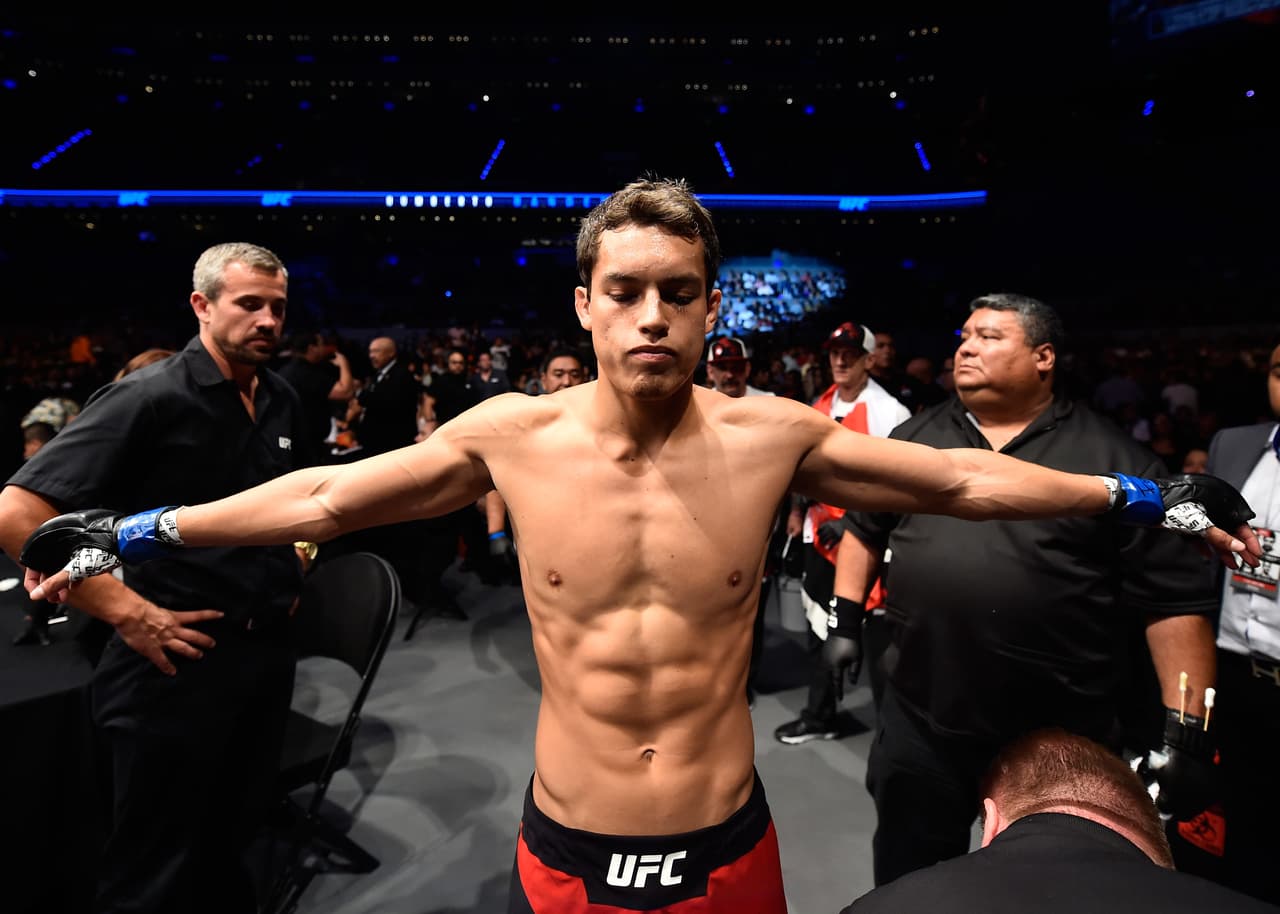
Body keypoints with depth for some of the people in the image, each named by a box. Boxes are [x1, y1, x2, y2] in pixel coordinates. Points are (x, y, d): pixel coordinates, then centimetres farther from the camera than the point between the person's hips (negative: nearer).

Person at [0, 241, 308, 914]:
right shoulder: (150, 397, -15)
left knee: (234, 836, 24)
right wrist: (127, 612, -22)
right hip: (178, 660, -6)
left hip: (266, 651, 6)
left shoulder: (282, 401, 5)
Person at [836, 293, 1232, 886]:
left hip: (1060, 739, -2)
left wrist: (1185, 731, -11)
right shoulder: (914, 437, 4)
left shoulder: (1114, 459, -6)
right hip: (918, 721, 3)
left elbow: (1175, 598, -7)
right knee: (904, 881, 20)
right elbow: (864, 529, 13)